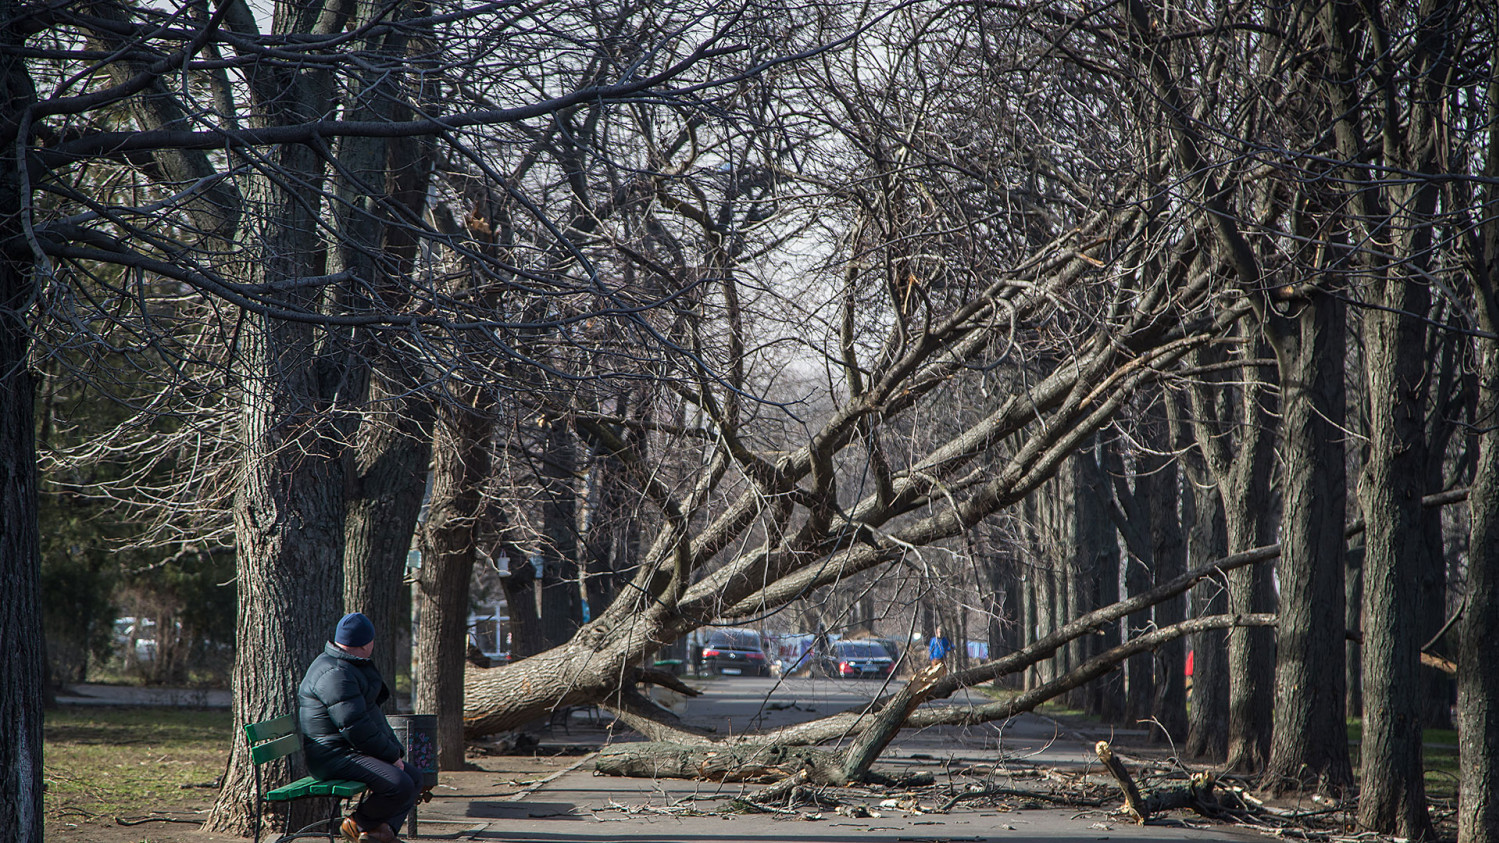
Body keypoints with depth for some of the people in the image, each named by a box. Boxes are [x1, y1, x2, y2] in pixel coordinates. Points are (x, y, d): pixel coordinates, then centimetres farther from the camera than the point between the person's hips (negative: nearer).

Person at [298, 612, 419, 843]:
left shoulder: (352, 667, 18)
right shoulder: (335, 674, -18)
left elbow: (371, 714, 26)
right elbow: (355, 726, -23)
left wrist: (395, 749, 13)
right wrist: (391, 755, -13)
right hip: (336, 757, -11)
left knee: (413, 777, 10)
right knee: (400, 785, -25)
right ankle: (357, 824, -5)